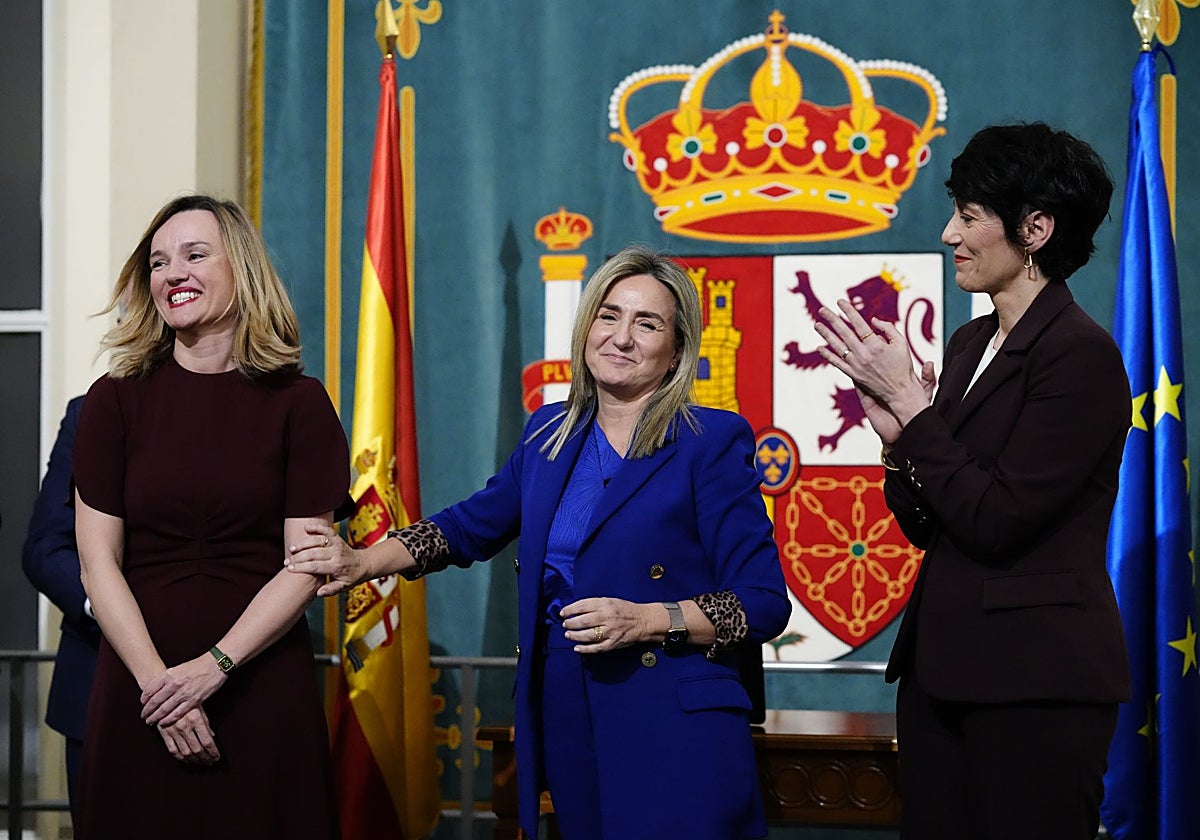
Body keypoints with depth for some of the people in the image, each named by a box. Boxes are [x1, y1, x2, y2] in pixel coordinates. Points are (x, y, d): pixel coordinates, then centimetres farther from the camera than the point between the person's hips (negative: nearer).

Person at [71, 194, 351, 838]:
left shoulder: (297, 403, 1)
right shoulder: (116, 399, 3)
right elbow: (98, 561, -1)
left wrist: (213, 665, -14)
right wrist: (157, 681, -12)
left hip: (261, 684, -1)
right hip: (137, 684, 1)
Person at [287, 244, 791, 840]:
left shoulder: (712, 443, -4)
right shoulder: (549, 435, 13)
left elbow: (763, 605, -7)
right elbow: (472, 526, 27)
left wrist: (645, 621, -18)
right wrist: (362, 562, 14)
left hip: (671, 726, -5)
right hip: (563, 717, 5)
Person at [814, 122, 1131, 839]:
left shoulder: (1081, 354, -13)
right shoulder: (971, 344, 12)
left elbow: (995, 521, -19)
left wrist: (908, 401, -13)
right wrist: (897, 433, -4)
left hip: (1033, 680, -8)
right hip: (944, 665, 8)